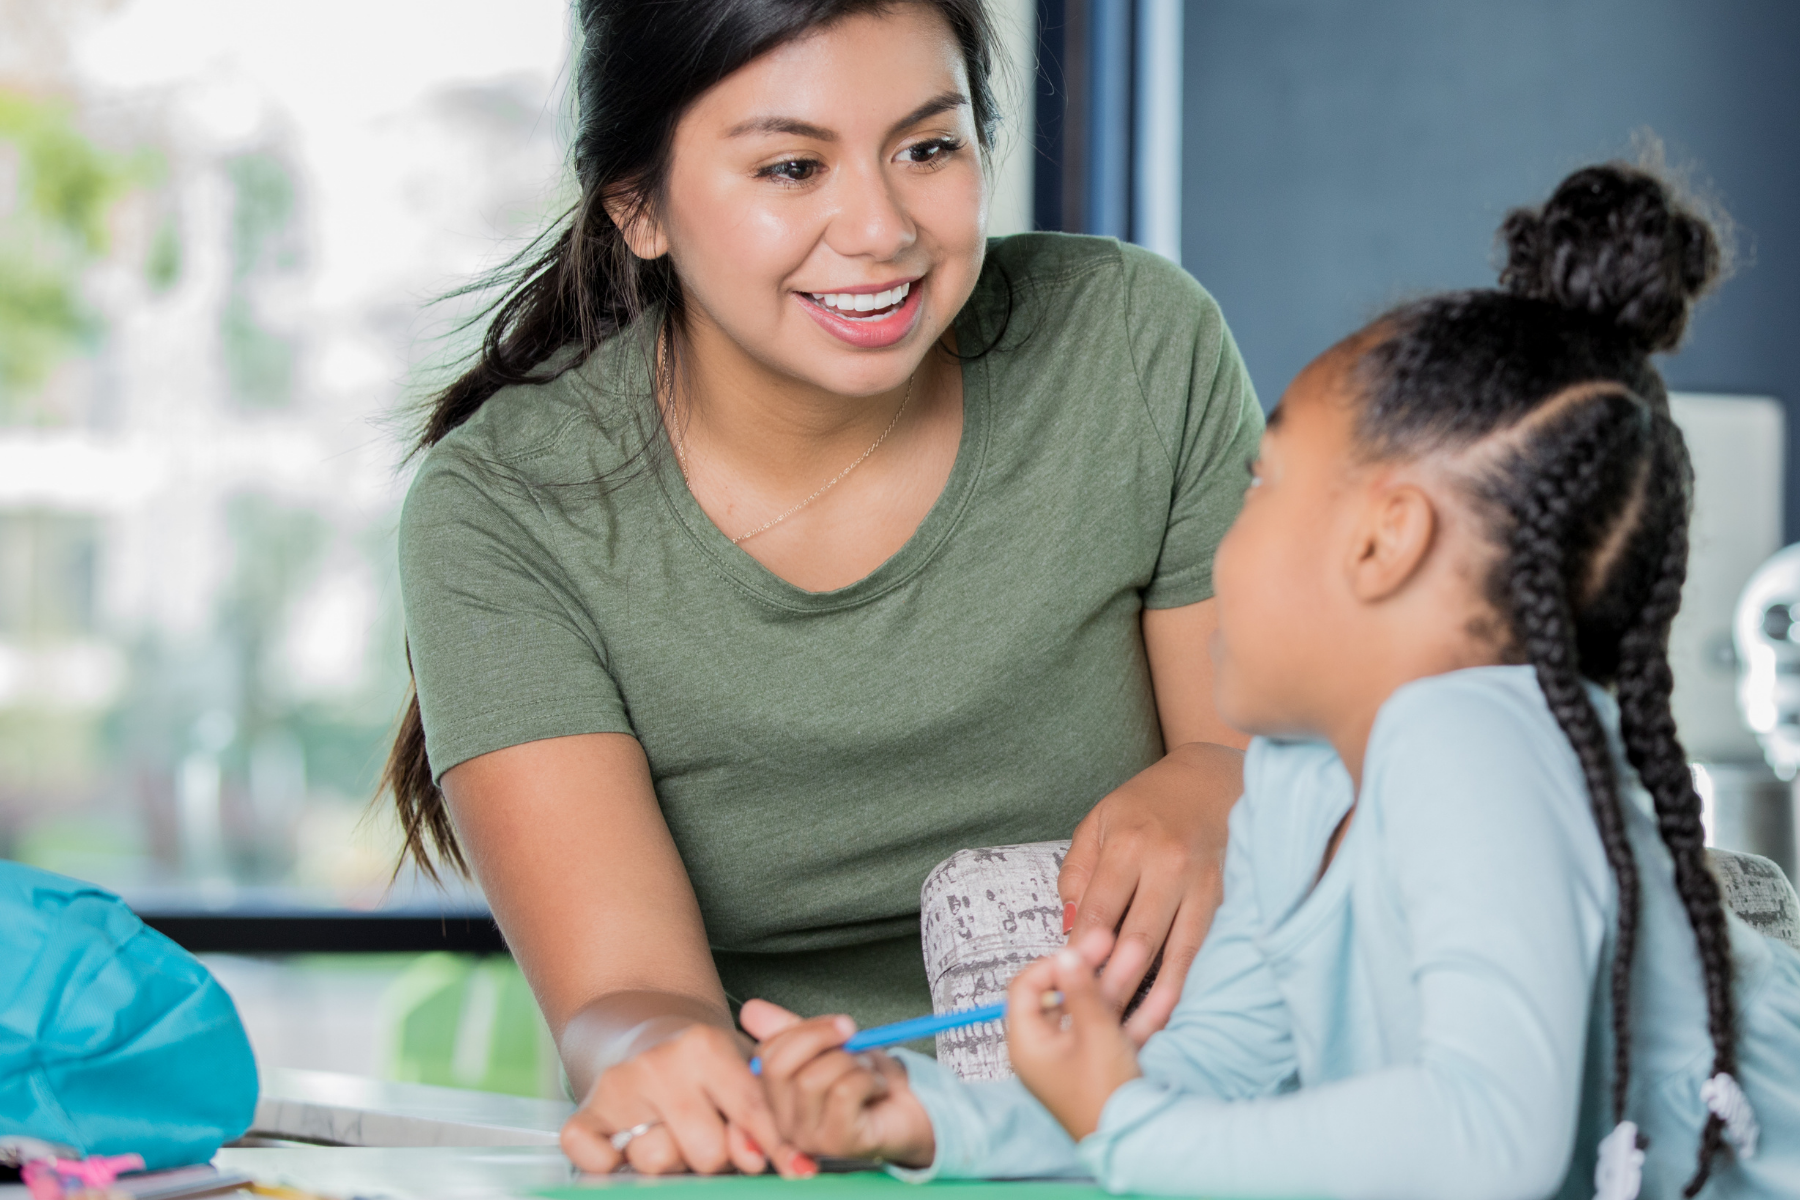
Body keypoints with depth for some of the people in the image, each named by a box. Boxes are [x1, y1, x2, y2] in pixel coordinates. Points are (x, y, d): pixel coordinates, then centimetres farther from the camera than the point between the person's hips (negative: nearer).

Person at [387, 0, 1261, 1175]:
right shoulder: (502, 508, -13)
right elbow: (628, 990, -19)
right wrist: (654, 1059, -43)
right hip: (768, 1163, -1)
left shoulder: (1144, 351, -7)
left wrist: (1214, 788, -25)